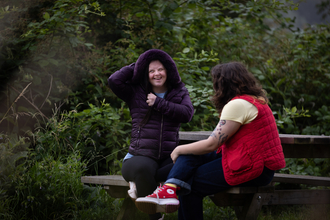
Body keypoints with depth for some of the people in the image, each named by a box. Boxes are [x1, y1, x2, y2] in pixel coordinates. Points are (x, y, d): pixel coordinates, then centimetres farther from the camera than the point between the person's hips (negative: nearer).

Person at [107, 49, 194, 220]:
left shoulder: (179, 93, 16)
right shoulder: (136, 93, 12)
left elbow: (187, 114, -3)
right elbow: (114, 81, -4)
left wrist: (159, 103, -6)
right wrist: (136, 66, 8)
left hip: (168, 157, 2)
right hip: (141, 156, -2)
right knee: (143, 168, -40)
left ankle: (140, 183, -21)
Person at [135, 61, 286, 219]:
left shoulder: (238, 104, -16)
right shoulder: (255, 100, 17)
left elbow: (211, 144, -15)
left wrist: (179, 150, -2)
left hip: (252, 169, -10)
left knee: (191, 183, -8)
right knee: (189, 156, -2)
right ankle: (170, 189, -24)